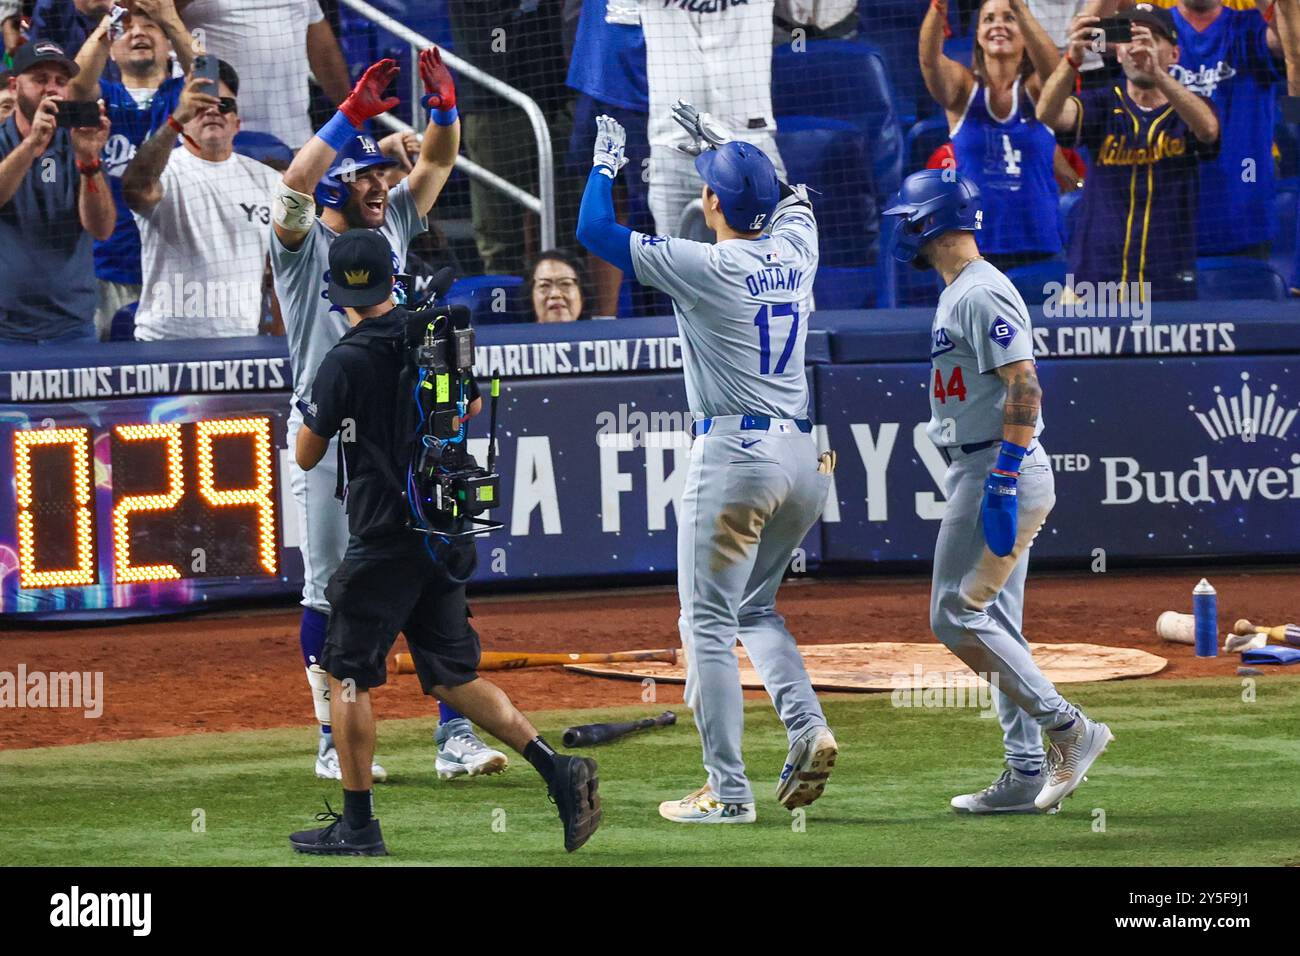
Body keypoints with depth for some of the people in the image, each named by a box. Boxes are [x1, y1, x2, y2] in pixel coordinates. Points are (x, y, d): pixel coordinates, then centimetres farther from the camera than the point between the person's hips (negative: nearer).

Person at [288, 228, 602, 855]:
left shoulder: (347, 361, -15)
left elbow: (306, 456, -5)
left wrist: (313, 409, 13)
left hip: (386, 538, -7)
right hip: (448, 536, 7)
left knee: (348, 673, 4)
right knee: (452, 675, 13)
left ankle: (358, 827, 5)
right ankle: (558, 770, -2)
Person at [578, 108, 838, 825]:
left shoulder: (705, 268, -12)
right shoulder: (795, 250, 6)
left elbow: (593, 230, -7)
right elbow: (792, 196, 31)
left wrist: (606, 162, 9)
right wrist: (720, 142, 36)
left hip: (733, 454, -7)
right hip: (805, 460, 7)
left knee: (708, 625, -1)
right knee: (754, 606, 23)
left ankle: (728, 790, -4)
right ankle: (807, 730, 2)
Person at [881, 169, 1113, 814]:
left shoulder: (980, 293, -15)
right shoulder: (959, 294, 18)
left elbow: (1024, 387, -23)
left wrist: (1001, 484, -28)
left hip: (997, 469, -11)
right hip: (984, 472, 11)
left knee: (956, 616, -10)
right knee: (995, 625, 10)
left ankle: (1066, 728, -10)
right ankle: (1028, 774, 10)